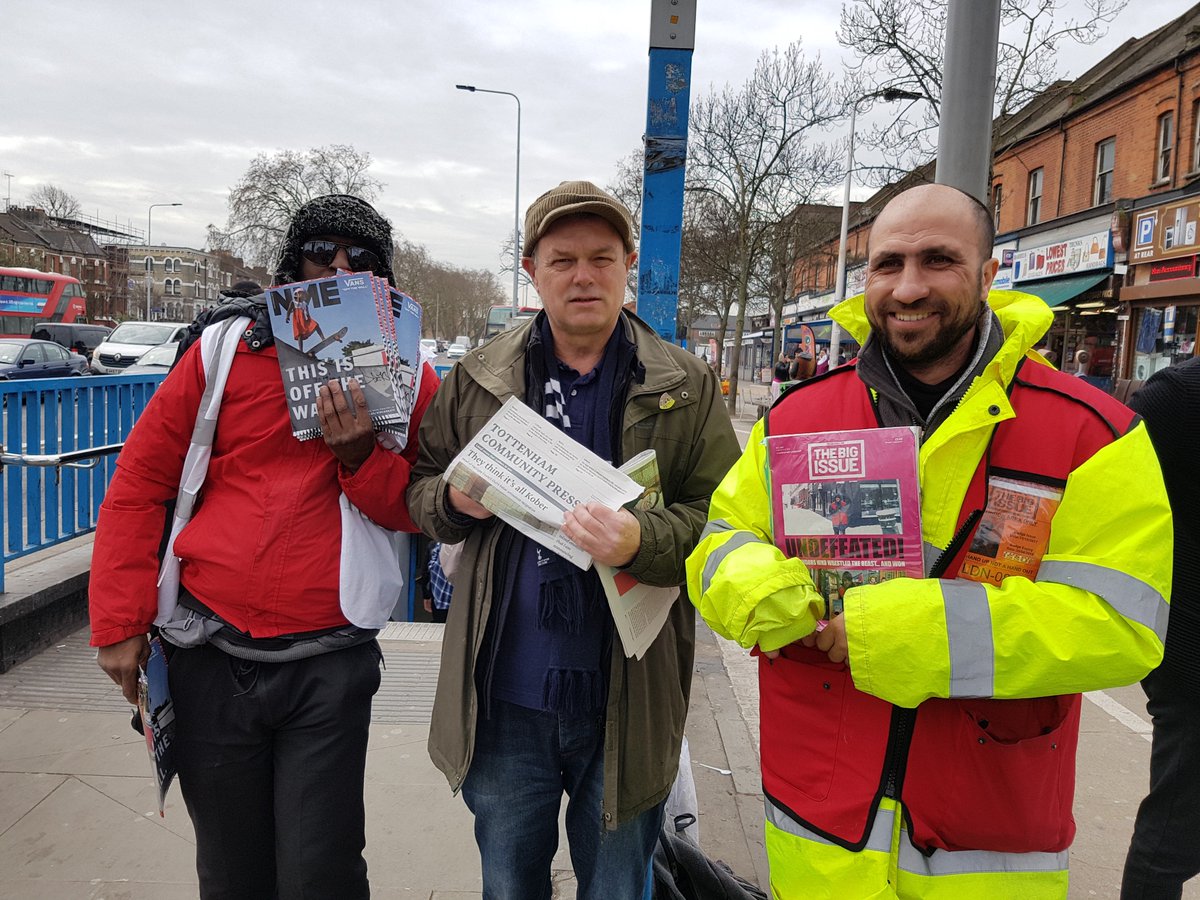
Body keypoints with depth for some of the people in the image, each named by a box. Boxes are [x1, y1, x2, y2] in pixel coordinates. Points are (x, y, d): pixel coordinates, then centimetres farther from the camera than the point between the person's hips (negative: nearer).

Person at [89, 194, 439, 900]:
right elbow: (139, 482, 4)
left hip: (329, 664, -1)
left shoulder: (407, 378, 2)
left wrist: (358, 454, -15)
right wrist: (120, 620, 1)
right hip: (210, 653, 2)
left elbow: (419, 512, 3)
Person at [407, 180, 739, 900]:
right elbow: (421, 493, 10)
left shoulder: (686, 385, -2)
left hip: (625, 703, -1)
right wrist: (455, 501, -13)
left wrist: (642, 541, -26)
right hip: (503, 698, 2)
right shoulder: (477, 379, 3)